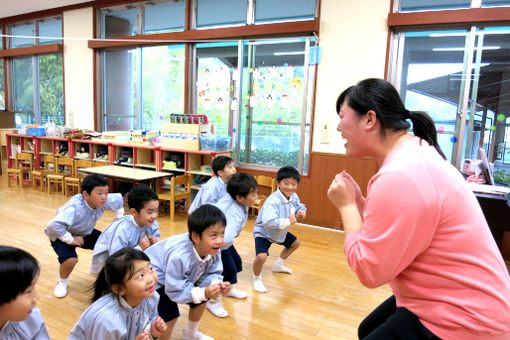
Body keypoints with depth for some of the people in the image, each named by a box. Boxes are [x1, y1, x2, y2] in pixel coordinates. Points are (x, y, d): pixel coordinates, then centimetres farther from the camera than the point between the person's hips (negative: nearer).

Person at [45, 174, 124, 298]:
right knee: (70, 259, -32)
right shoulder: (75, 208, -41)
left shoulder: (104, 201, -21)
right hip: (62, 235, -6)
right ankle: (62, 282, 4)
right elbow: (54, 225, -51)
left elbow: (119, 199, 1)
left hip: (85, 233, 6)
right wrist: (70, 240, -38)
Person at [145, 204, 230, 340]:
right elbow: (174, 289, -33)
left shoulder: (213, 250, -22)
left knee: (201, 300, 10)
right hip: (155, 279, -7)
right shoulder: (179, 256, -42)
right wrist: (203, 293, -41)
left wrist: (216, 283, -33)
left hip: (183, 279, 7)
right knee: (170, 316, -19)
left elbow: (211, 273, -10)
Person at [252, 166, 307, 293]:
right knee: (261, 257, -28)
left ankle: (278, 265, 49)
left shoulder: (294, 197, -12)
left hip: (280, 231, 9)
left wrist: (301, 211, -16)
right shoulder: (273, 201, -38)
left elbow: (299, 206, 9)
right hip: (263, 232, -8)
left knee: (295, 243, 26)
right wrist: (288, 221, -41)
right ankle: (257, 278, 7)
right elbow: (267, 221, -49)